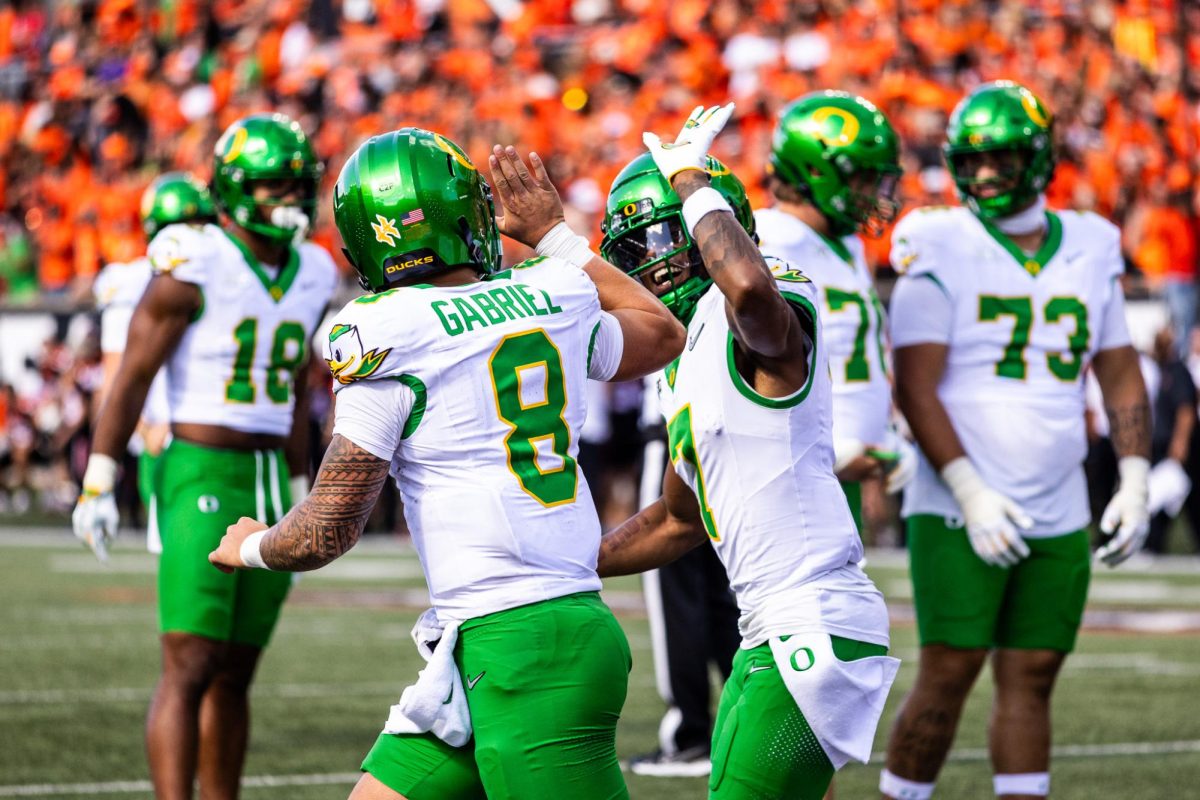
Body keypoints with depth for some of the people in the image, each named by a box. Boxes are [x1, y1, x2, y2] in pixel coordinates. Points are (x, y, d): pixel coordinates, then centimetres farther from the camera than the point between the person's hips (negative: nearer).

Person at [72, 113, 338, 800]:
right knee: (191, 666, -13)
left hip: (271, 482, 6)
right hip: (202, 477, -6)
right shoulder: (196, 266, -10)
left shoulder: (312, 275, 11)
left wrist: (299, 497, 22)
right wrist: (99, 484, -9)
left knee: (235, 672, 11)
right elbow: (134, 374, -7)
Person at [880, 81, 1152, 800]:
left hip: (1059, 517, 4)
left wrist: (1135, 481, 3)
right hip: (962, 515, -4)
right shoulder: (941, 250, -5)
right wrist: (969, 491, -17)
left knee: (1032, 678, 6)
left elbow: (1121, 375, 15)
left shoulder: (1089, 250, 9)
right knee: (950, 672, -6)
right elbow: (915, 386, -10)